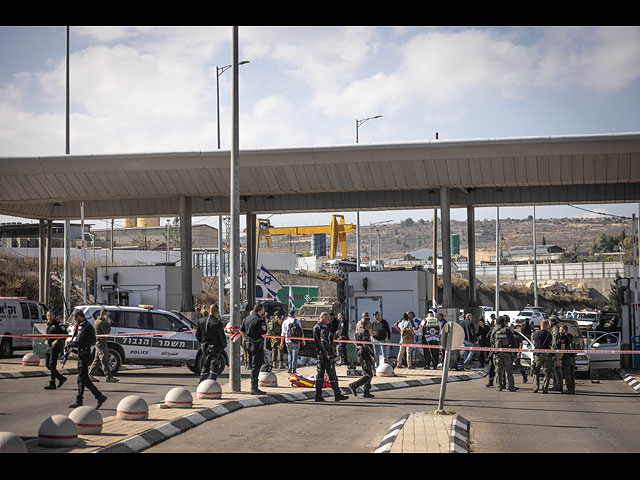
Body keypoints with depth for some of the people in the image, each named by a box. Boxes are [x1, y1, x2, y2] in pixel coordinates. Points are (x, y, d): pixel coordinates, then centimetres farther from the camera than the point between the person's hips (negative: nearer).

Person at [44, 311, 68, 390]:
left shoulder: (58, 324, -10)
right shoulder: (48, 324, 15)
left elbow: (65, 333, -16)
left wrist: (57, 341, -22)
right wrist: (46, 340, 11)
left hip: (56, 347, -9)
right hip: (49, 346, 9)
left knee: (52, 365, -9)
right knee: (47, 364, 9)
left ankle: (52, 384, 2)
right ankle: (61, 378, 17)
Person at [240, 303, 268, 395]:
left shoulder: (247, 318, 10)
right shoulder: (259, 320, -17)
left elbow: (241, 331, 17)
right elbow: (264, 335, -18)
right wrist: (266, 326, -4)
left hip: (249, 345, 9)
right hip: (257, 346, -9)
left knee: (253, 365, 18)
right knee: (256, 366, -5)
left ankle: (254, 387, 24)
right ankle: (254, 388, -5)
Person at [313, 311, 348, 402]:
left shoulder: (316, 327, 14)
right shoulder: (323, 328, -16)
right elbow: (324, 343, -23)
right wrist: (330, 355, -22)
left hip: (319, 354, 10)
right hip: (325, 354, -10)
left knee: (320, 374, 9)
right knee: (332, 375, -3)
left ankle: (318, 395, 8)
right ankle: (337, 394, 3)